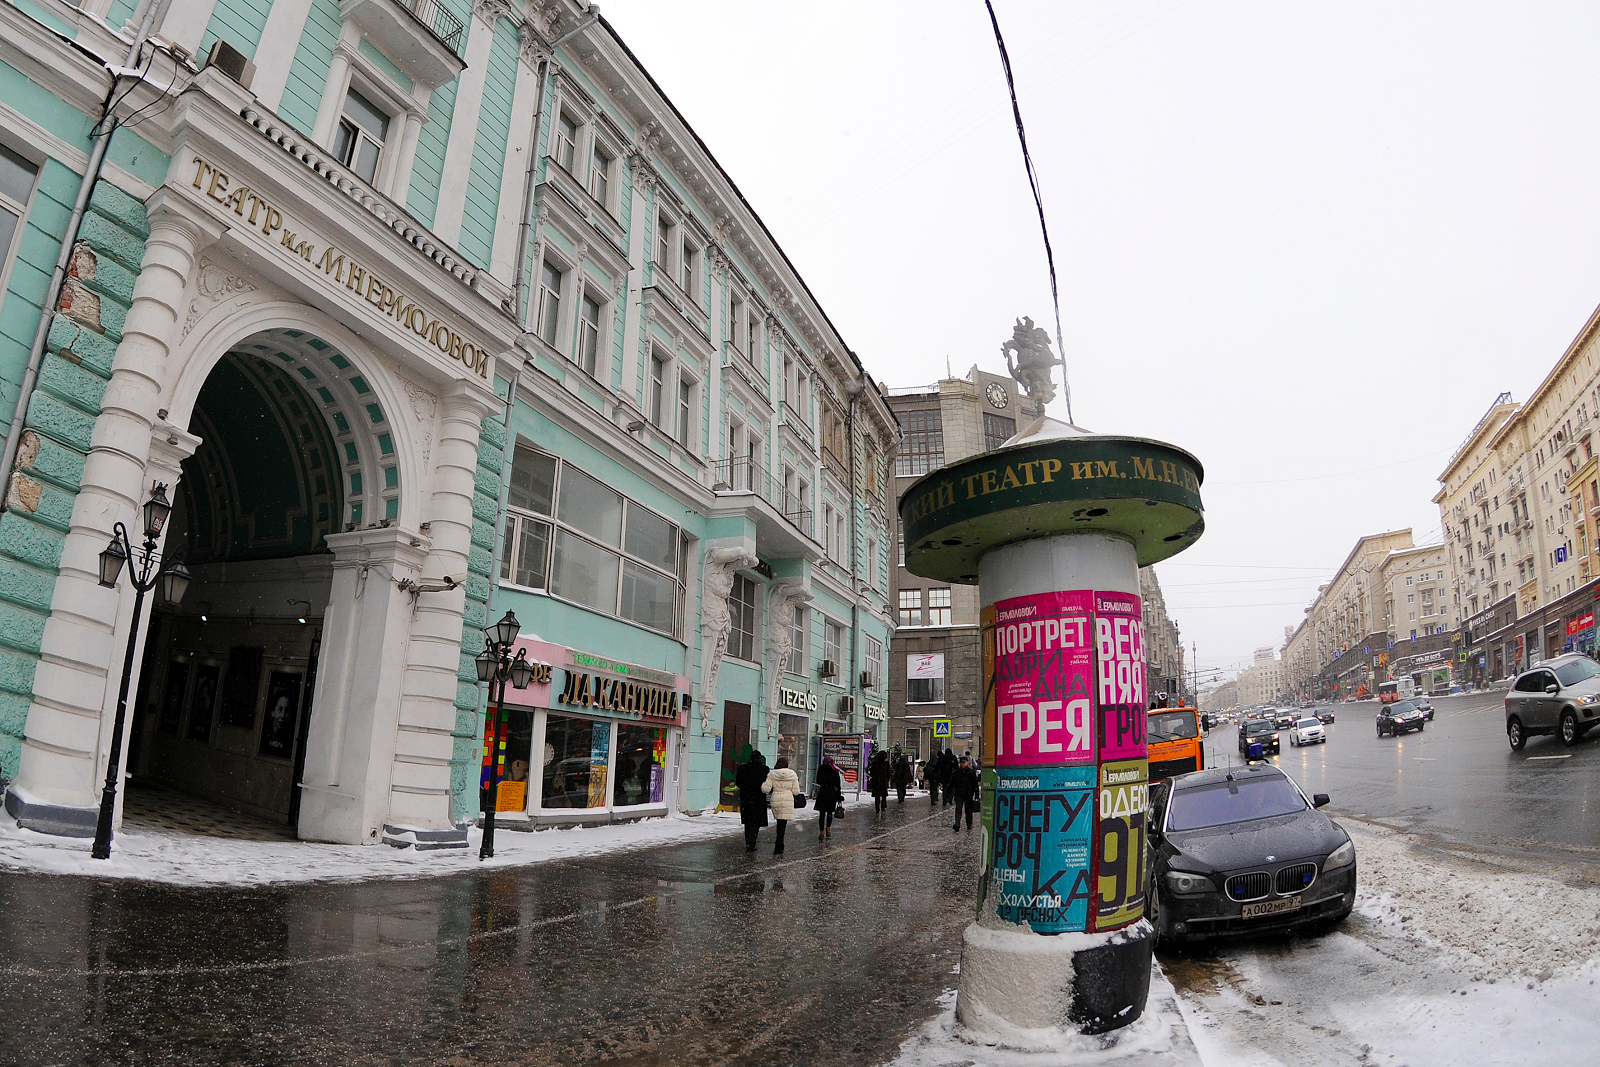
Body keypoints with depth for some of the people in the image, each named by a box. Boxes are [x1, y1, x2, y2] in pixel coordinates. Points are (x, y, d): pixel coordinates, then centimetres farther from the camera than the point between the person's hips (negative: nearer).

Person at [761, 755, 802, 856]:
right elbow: (796, 791, -2)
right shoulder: (792, 774, -1)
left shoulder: (772, 774, 0)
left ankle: (780, 846, 24)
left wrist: (763, 784, 16)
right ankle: (778, 848, -4)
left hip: (775, 801, 2)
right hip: (788, 801, -2)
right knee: (782, 824, -2)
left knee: (780, 823, 18)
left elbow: (766, 789, -5)